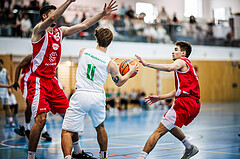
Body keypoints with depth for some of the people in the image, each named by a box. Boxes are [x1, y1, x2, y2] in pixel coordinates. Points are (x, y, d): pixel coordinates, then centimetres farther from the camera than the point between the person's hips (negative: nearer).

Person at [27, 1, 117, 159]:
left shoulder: (61, 31, 12)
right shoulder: (39, 30, -8)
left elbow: (83, 25, 12)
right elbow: (52, 19, -29)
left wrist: (103, 14, 8)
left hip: (52, 80, 8)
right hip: (38, 80, -7)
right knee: (41, 119, -19)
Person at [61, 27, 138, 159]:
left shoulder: (83, 52, 3)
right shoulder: (110, 64, 0)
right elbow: (119, 82, 16)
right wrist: (131, 71, 32)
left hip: (81, 95, -2)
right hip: (98, 97, 2)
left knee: (67, 131, 0)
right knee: (100, 127, 29)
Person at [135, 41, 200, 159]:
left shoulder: (181, 62, -1)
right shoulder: (187, 66, 28)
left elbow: (170, 68, -27)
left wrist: (147, 64, -29)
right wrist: (159, 98, 22)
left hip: (185, 102, -10)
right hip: (194, 104, 10)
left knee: (159, 131, -13)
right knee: (170, 125, 33)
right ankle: (190, 148, 38)